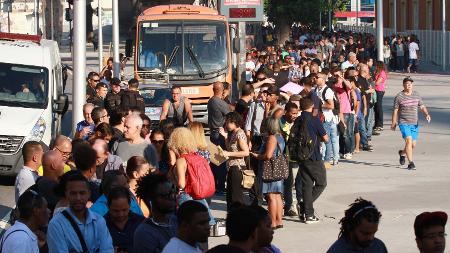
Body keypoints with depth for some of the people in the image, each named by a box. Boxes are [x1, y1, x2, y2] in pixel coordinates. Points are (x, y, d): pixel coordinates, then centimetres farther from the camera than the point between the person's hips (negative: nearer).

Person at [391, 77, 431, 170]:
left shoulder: (416, 95, 6)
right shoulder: (399, 97, -4)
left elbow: (422, 107, 7)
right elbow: (395, 111, 1)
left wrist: (427, 114, -12)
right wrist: (393, 123, 2)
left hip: (414, 123, 5)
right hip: (403, 123, -4)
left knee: (413, 144, 9)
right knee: (409, 140, -20)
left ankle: (402, 153, 40)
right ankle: (411, 163, -16)